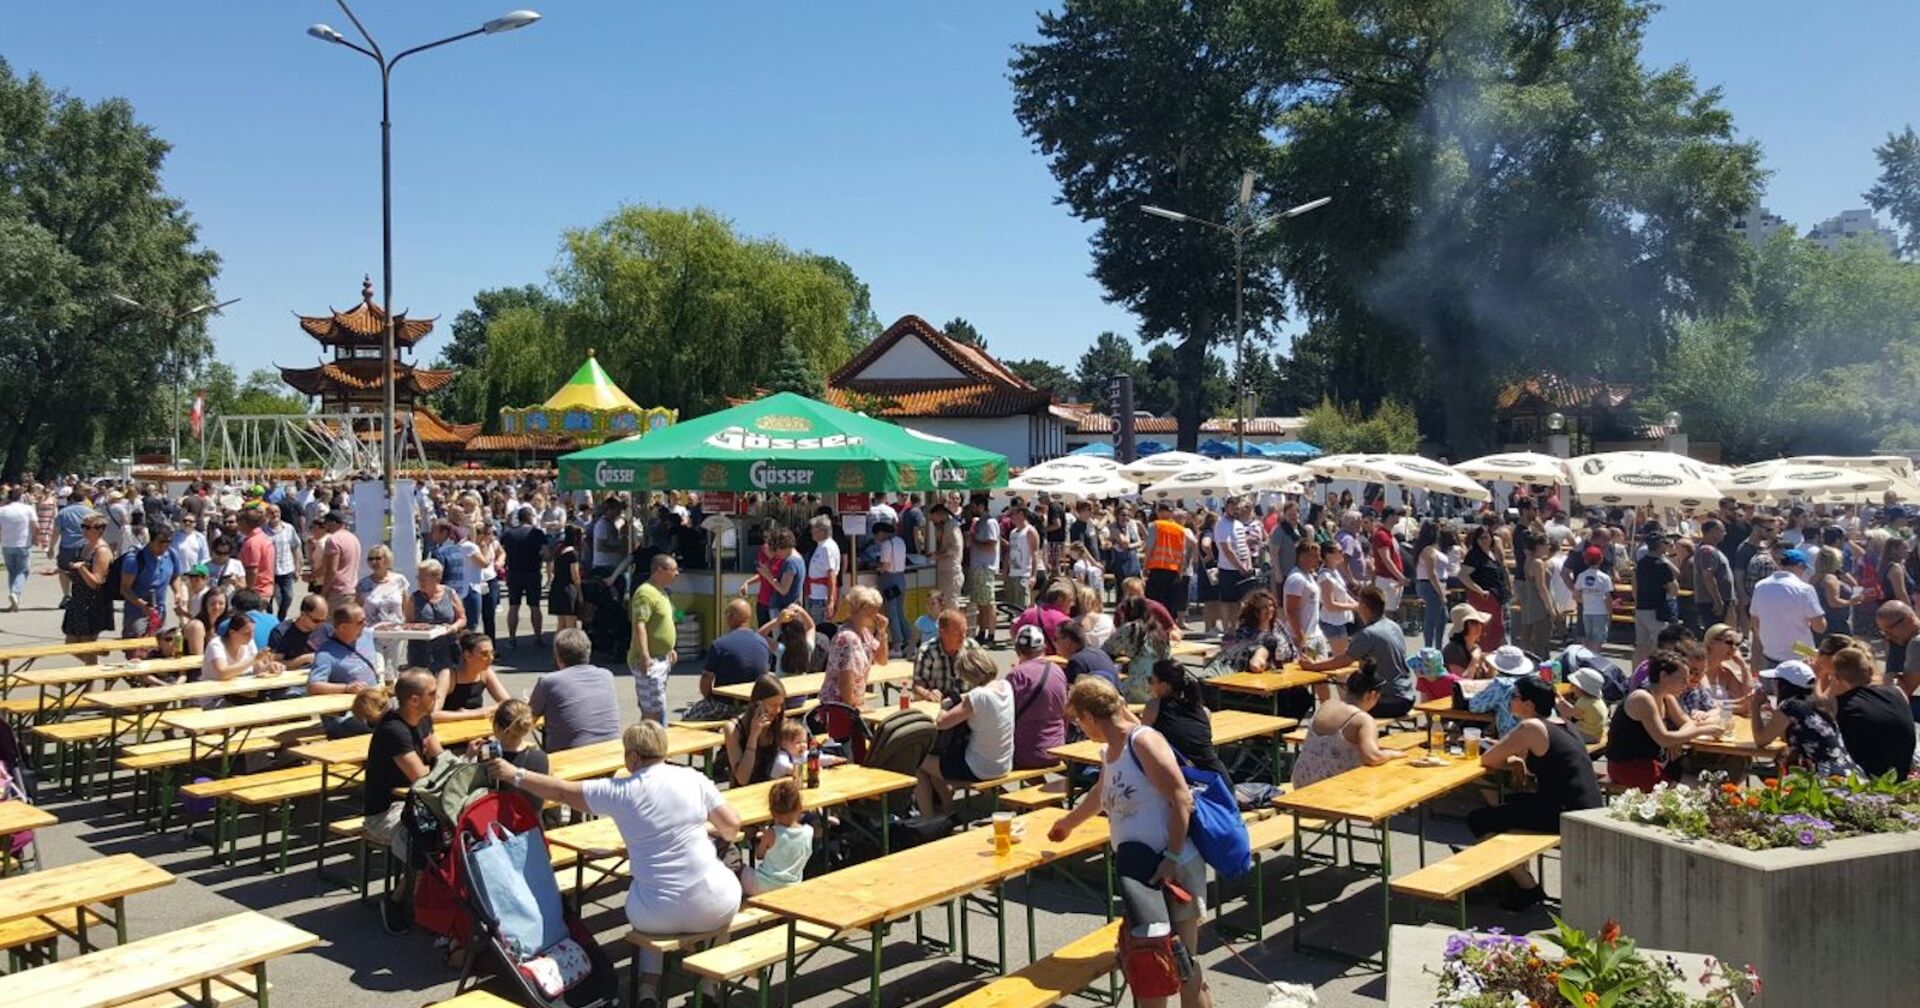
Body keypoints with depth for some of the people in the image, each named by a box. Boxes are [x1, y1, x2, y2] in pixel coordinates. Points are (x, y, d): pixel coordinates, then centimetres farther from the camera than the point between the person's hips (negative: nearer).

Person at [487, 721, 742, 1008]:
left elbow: (562, 791, 6)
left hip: (657, 916, 1)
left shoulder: (621, 791, -4)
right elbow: (732, 827, -2)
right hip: (715, 908, -1)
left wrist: (515, 775, 19)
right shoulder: (694, 779, -4)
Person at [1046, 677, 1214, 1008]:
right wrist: (1068, 822, 51)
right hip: (1139, 872, 8)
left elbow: (1181, 800, -19)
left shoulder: (1143, 741, -14)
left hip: (1174, 869, -8)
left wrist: (1172, 858, -24)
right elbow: (1101, 795, 34)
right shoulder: (1108, 752, 13)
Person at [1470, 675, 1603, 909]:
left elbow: (1486, 760, -8)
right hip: (1589, 811, 10)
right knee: (1514, 800, 33)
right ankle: (1517, 871, 34)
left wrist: (1507, 760, 11)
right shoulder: (1563, 725, 13)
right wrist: (1518, 760, 10)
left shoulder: (1531, 728, -13)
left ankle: (1529, 888, 4)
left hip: (1566, 816, -10)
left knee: (1478, 820, -3)